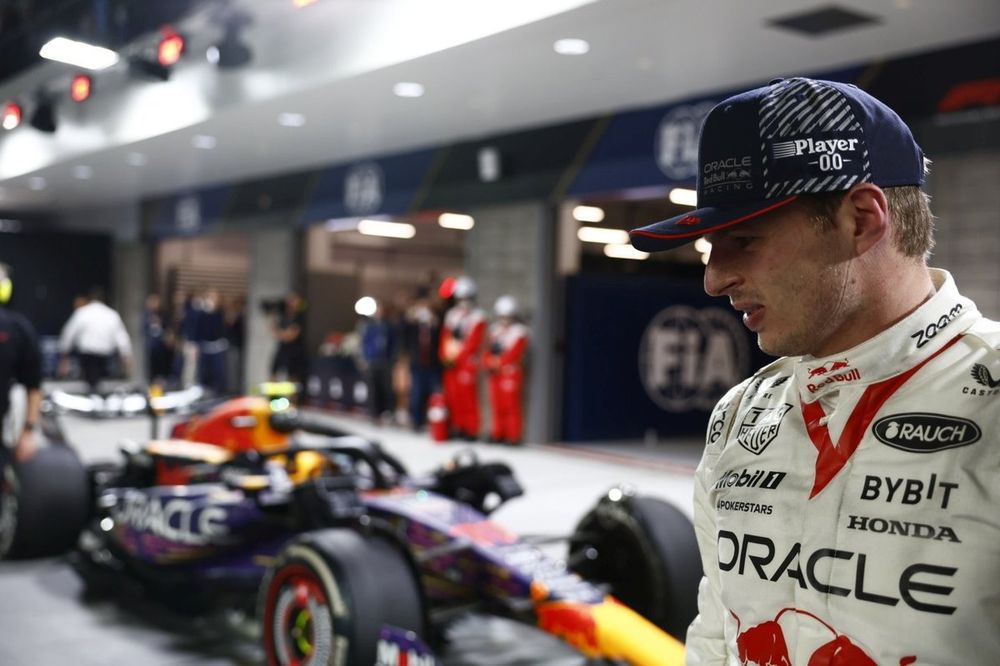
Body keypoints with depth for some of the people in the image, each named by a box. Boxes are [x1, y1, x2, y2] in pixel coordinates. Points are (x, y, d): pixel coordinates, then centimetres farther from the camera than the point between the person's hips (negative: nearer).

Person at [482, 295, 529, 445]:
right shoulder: (495, 330, 16)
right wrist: (488, 362, -6)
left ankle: (513, 436, -3)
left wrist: (498, 363, -15)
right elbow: (488, 350, 13)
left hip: (511, 372, -6)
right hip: (495, 373, 7)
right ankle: (498, 434, 18)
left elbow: (514, 353, -14)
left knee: (511, 404, -6)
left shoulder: (519, 331, -5)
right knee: (497, 405, 10)